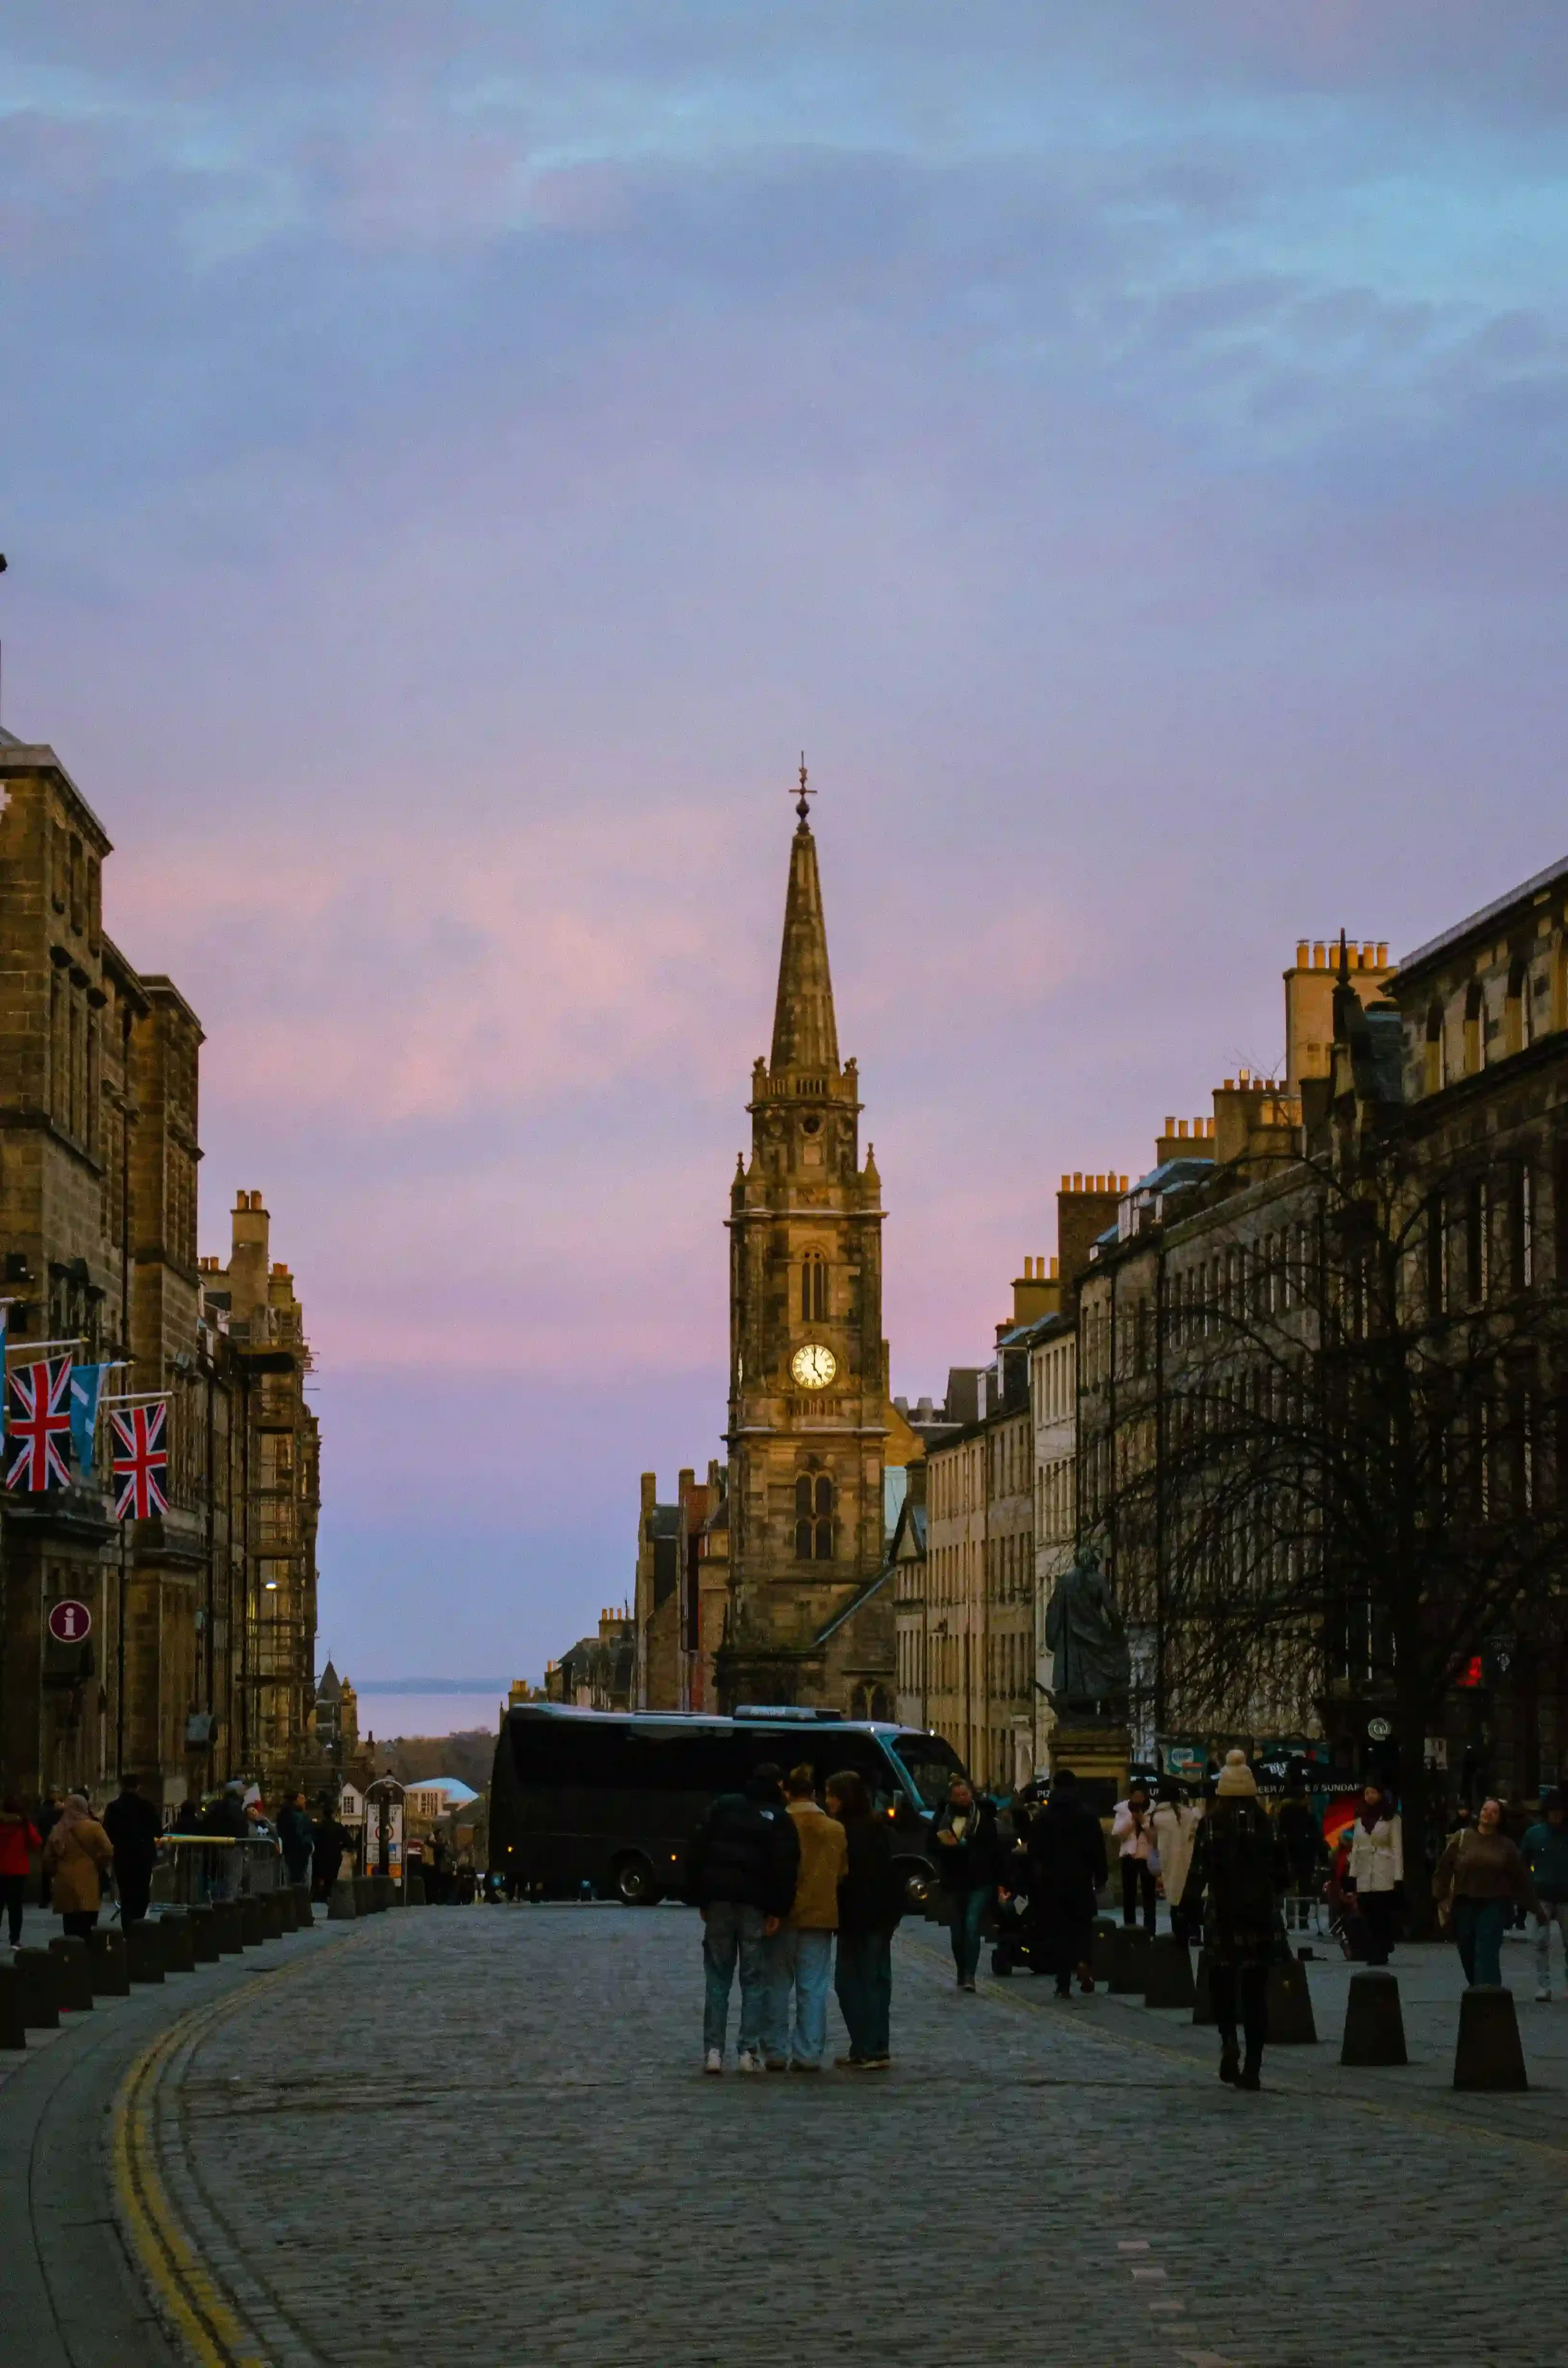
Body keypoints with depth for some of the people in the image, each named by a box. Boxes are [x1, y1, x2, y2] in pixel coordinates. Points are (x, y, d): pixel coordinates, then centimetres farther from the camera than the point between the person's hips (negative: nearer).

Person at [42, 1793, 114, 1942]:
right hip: (88, 1884, -3)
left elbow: (48, 1858, 8)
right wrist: (99, 1867, 7)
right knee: (86, 1930, 0)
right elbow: (108, 1852, -10)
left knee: (71, 1929, 7)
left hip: (65, 1884, 3)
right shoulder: (94, 1828, -3)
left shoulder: (58, 1830, 6)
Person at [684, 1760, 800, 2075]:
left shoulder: (722, 1807, 8)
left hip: (719, 1904, 2)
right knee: (755, 1981, 4)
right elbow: (785, 1868, -10)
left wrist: (699, 1898, 8)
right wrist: (778, 1911, -8)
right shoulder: (778, 1820, 0)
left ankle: (713, 2051, -1)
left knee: (717, 1979, 6)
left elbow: (696, 1852, 6)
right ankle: (750, 2050, -3)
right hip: (755, 1907, -2)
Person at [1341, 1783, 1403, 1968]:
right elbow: (1355, 1849, 15)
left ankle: (1381, 1955, -1)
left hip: (1385, 1877, -4)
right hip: (1364, 1878, 4)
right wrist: (1351, 1877, 8)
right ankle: (1373, 1955, 1)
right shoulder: (1360, 1820, 17)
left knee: (1383, 1918, -7)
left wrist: (1398, 1877, -9)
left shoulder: (1392, 1819, 2)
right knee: (1369, 1918, -1)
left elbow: (1397, 1849, -2)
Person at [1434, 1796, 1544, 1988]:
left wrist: (1535, 1907, 8)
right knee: (1467, 1953, 7)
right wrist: (1442, 1898, -9)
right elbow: (1445, 1868, 0)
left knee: (1487, 1951, -13)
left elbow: (1521, 1878, 7)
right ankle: (1477, 1989, 26)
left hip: (1494, 1905, -1)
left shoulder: (1506, 1846, 4)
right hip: (1465, 1904, 1)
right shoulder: (1462, 1839, 3)